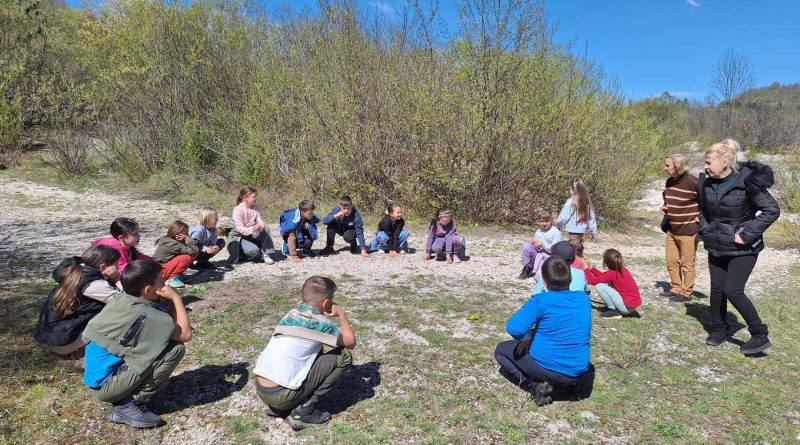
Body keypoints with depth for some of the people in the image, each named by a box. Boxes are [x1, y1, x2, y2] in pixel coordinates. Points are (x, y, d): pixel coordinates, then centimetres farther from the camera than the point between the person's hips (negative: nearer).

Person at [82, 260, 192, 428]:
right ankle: (129, 404, -8)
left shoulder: (121, 299, 0)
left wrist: (169, 300, -2)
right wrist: (176, 298, -9)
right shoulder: (144, 315, -24)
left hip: (95, 378, 9)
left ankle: (124, 397, 13)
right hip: (105, 384, -9)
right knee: (175, 348, -16)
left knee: (162, 340, 14)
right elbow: (185, 334, -14)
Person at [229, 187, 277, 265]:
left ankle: (267, 254, -15)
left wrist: (261, 226, -35)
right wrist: (252, 229, -44)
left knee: (266, 229, -21)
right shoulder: (237, 210, -20)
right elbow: (239, 228, -25)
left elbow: (260, 221, -9)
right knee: (254, 250, -31)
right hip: (239, 237, -6)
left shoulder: (256, 208, -2)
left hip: (252, 235, 6)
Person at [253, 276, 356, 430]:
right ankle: (304, 411, 1)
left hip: (261, 390, 8)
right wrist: (342, 314, 17)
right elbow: (351, 342, 6)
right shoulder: (320, 323, -9)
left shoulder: (291, 314, 11)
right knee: (344, 356, -1)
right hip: (282, 395, -8)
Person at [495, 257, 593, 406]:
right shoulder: (583, 298, 0)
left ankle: (536, 385, -1)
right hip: (578, 371, 7)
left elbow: (514, 328, -27)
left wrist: (528, 338, -3)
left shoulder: (540, 300, -16)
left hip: (545, 368, -7)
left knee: (501, 350, 17)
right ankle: (576, 381, 17)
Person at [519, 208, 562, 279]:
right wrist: (533, 243, -7)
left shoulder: (556, 232, -8)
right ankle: (527, 268, -8)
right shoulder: (538, 232, 9)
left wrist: (543, 244, -20)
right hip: (537, 254, 6)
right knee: (526, 247, -23)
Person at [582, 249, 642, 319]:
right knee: (605, 284, 17)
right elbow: (603, 277, 16)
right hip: (634, 303, 9)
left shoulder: (612, 274, -20)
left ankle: (614, 311, -2)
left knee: (599, 286, -13)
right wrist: (591, 268, 16)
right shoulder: (622, 269, 4)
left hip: (627, 306, -9)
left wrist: (586, 268, -2)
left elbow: (593, 281, -14)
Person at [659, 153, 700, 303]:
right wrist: (665, 207, 5)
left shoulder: (692, 182, -17)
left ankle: (686, 293, 15)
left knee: (687, 264, 4)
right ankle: (676, 288, 27)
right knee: (671, 261, 13)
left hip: (688, 230, -7)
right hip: (671, 229, 7)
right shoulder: (669, 182, 6)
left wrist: (700, 219, -12)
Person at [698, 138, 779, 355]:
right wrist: (705, 231, 5)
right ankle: (719, 329, 28)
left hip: (742, 249, -6)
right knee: (717, 289, 10)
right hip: (716, 247, 6)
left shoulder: (747, 181, -19)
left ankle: (760, 335, 9)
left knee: (733, 291, -9)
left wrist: (747, 235, -19)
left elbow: (772, 210, -16)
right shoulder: (706, 182, -1)